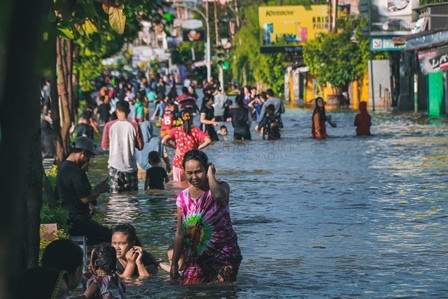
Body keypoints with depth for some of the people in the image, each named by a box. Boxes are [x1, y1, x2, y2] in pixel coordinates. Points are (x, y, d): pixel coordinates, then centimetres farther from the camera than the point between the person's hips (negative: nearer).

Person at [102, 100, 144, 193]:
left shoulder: (109, 126, -5)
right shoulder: (134, 126, -6)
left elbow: (104, 146, 1)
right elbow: (140, 146, 0)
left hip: (115, 165, 0)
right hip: (130, 166, 0)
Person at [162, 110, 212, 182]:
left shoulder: (176, 130, -4)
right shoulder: (196, 131, -5)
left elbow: (164, 141, -15)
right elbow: (208, 141, -17)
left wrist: (174, 147, -2)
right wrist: (198, 148, -6)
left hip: (178, 162, 0)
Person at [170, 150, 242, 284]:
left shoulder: (221, 187, -3)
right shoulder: (183, 198, 8)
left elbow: (219, 196, -31)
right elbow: (180, 233, 13)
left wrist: (211, 174, -14)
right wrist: (174, 263, 12)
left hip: (223, 258, -4)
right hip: (195, 260, 4)